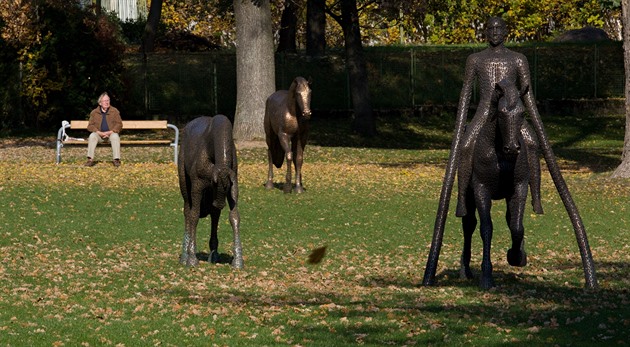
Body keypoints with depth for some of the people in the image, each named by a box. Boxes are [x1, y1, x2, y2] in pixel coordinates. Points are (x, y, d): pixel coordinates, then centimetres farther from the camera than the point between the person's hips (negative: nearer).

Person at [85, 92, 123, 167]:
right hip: (99, 134, 1)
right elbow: (90, 126, -1)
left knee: (115, 136, -34)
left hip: (111, 133, -1)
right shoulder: (94, 112, 4)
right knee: (92, 136, -31)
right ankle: (90, 159, -36)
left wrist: (110, 132, -18)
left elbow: (119, 124, -3)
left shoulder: (114, 111, 1)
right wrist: (99, 133, -17)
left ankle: (116, 159, -37)